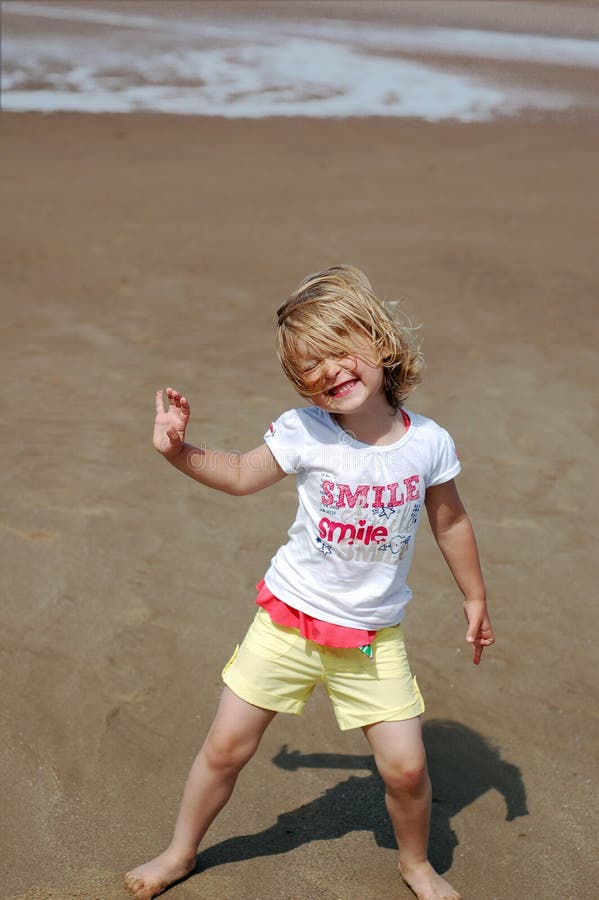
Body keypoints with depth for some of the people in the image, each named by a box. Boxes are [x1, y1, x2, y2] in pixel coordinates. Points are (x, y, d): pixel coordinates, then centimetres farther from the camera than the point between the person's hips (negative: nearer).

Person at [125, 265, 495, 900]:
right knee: (226, 747, 6)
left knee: (406, 769, 0)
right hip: (288, 620, 0)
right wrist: (179, 451, -11)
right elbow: (242, 475, 5)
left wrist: (474, 598, 16)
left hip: (373, 637, 0)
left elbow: (449, 521, 6)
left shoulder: (428, 443, -11)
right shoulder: (302, 433, -13)